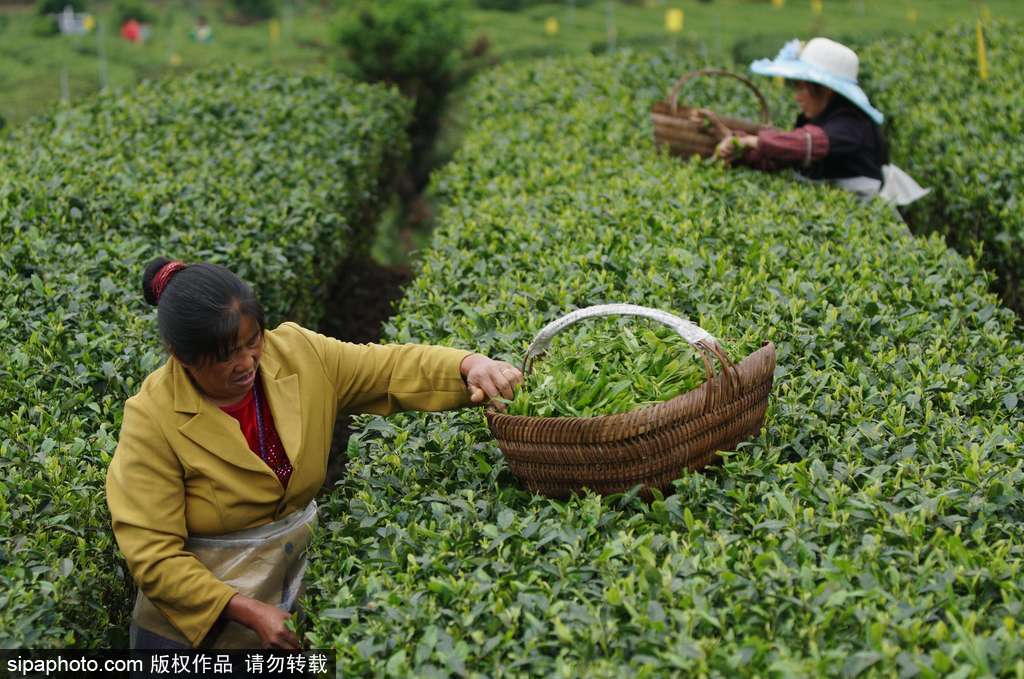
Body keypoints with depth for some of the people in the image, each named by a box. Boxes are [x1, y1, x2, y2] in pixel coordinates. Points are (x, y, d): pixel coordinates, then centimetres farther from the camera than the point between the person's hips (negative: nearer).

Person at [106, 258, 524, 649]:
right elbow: (153, 555, -20)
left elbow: (393, 367, -6)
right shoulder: (154, 420, -21)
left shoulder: (297, 354, -10)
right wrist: (249, 611, -26)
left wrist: (469, 366, -26)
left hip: (298, 591, 4)